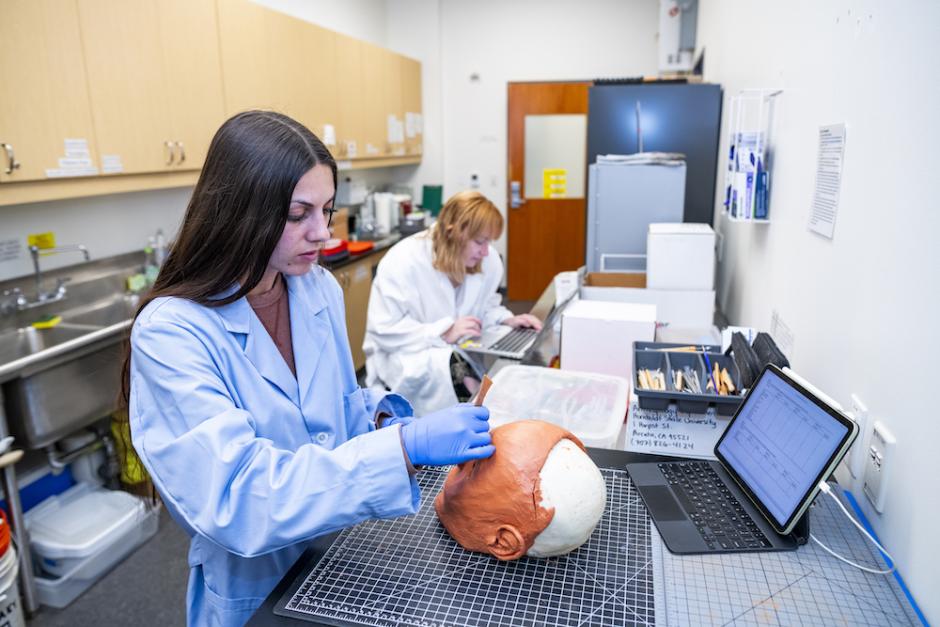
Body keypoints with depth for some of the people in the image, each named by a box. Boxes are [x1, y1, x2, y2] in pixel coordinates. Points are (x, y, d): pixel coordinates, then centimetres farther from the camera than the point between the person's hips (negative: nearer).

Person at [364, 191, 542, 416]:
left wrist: (508, 320, -7)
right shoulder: (402, 261, -21)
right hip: (407, 357, -6)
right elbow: (384, 330, -22)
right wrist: (444, 334, -29)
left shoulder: (488, 261, -2)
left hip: (461, 351, 7)